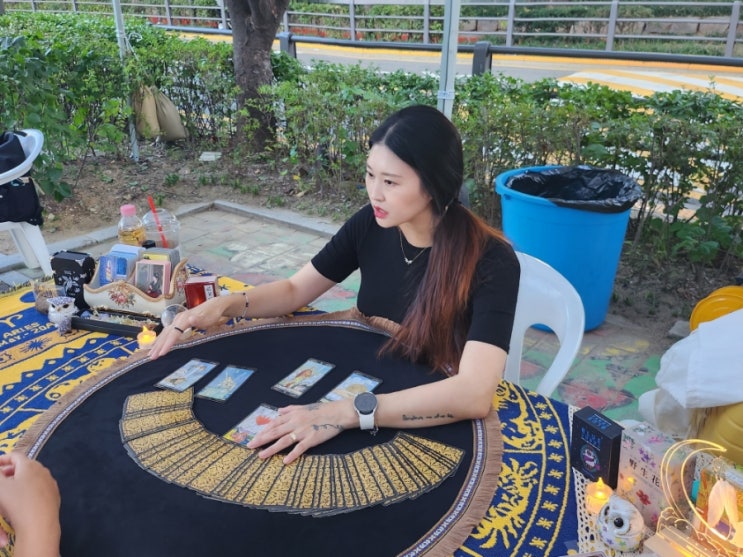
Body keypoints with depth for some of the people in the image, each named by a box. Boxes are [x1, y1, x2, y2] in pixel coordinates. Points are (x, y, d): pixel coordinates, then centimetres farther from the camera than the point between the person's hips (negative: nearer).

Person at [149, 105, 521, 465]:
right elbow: (294, 290, 3)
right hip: (367, 391, 5)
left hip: (443, 427, -4)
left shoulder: (491, 261, -24)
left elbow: (474, 394, -36)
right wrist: (222, 305, -15)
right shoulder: (371, 225, -9)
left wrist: (345, 413, -44)